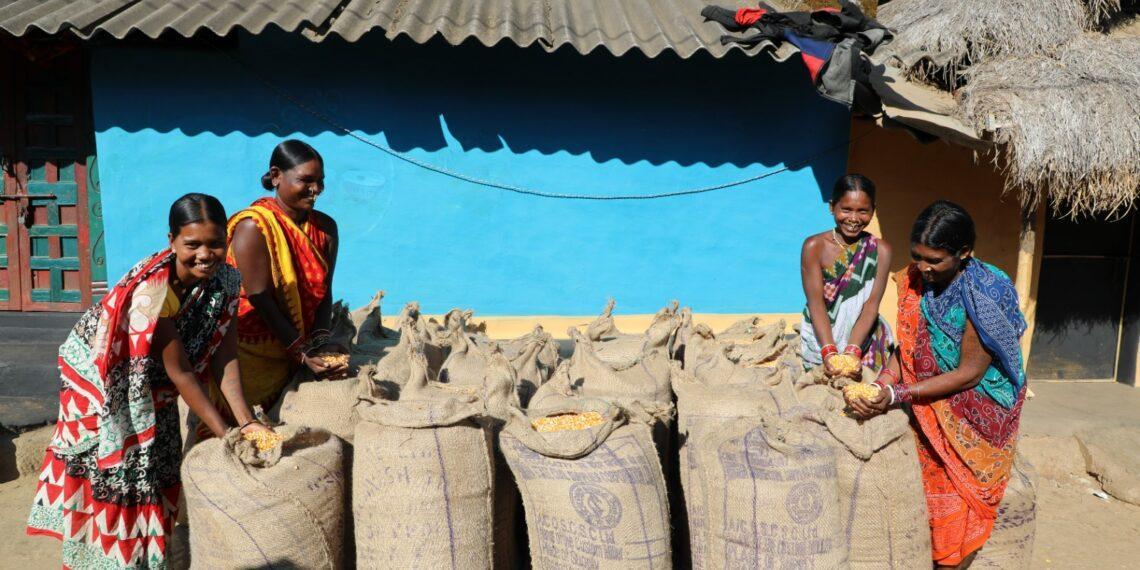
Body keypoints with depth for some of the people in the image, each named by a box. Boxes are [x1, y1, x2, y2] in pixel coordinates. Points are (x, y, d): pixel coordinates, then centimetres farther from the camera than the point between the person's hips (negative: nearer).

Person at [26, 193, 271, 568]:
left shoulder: (223, 280, -17)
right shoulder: (152, 290, -35)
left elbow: (224, 357, -17)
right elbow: (180, 372, -31)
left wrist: (246, 421, -27)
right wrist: (224, 434, -30)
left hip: (151, 387, 6)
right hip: (99, 375, -6)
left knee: (157, 466, 15)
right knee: (110, 470, 3)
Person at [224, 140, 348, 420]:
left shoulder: (325, 227, 4)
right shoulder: (253, 226, -16)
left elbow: (324, 292, 3)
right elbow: (259, 298, -19)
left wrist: (320, 341, -12)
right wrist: (301, 352, -21)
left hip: (291, 352, 6)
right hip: (251, 354, -6)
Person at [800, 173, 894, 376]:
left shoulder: (880, 250, -5)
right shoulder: (815, 247, -9)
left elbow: (871, 305, -11)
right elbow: (816, 303, -14)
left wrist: (853, 351, -24)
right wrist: (829, 351, -24)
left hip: (861, 335, 1)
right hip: (821, 335, -1)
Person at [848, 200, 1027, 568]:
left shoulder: (985, 294, -26)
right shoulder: (916, 279, -8)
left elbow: (969, 374, -23)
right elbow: (908, 342, 0)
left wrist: (897, 396, -28)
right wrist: (883, 382, -18)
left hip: (974, 411, -5)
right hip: (932, 409, 5)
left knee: (960, 501, 6)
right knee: (934, 492, 9)